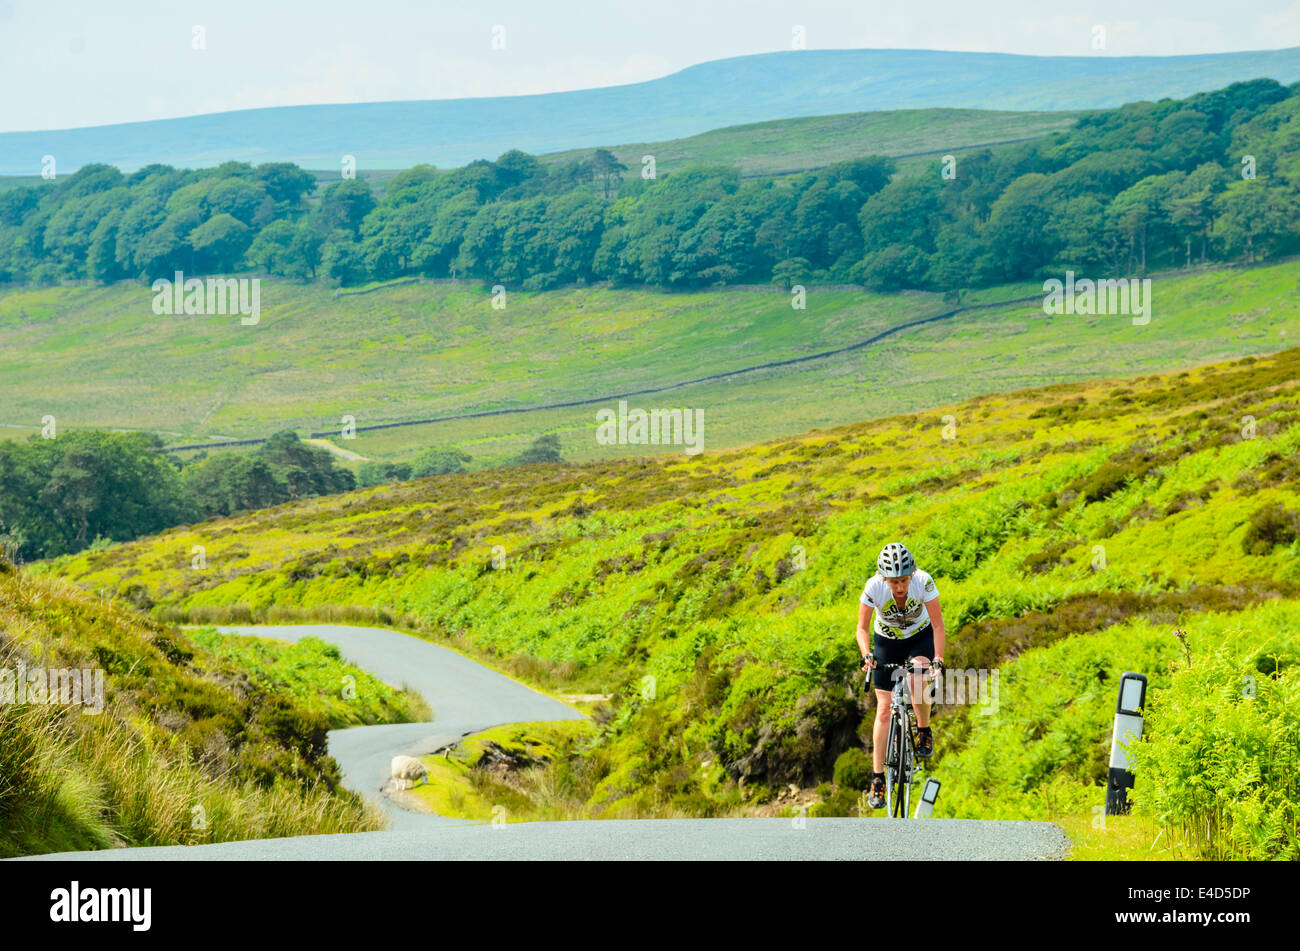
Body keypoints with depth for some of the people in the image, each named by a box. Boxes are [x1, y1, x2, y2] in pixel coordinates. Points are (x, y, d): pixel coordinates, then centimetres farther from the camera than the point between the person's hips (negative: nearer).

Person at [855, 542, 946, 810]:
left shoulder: (923, 582, -30)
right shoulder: (874, 587, -29)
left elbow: (938, 625, -23)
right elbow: (862, 628, -17)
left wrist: (938, 659, -36)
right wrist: (866, 654, -35)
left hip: (921, 637, -1)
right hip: (887, 641, 1)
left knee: (916, 678, -32)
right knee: (884, 708, -7)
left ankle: (924, 731, -4)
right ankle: (877, 778, 0)